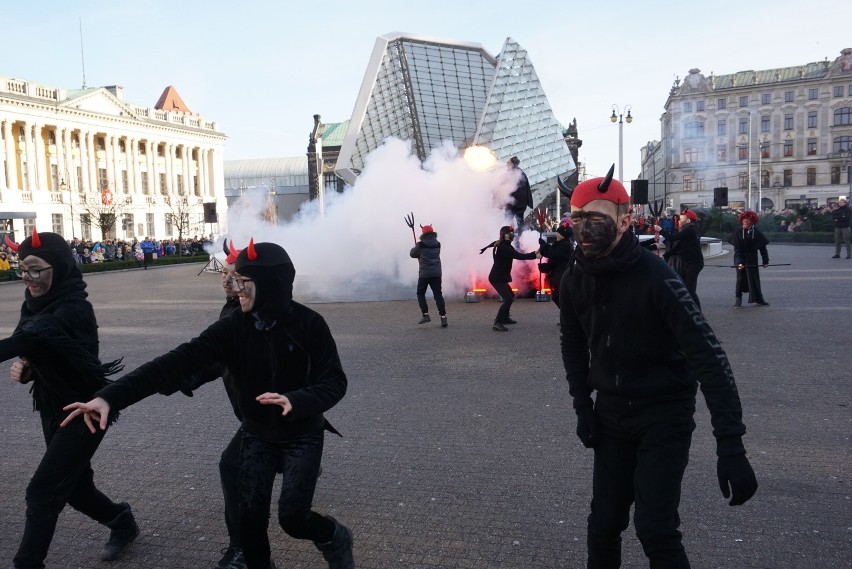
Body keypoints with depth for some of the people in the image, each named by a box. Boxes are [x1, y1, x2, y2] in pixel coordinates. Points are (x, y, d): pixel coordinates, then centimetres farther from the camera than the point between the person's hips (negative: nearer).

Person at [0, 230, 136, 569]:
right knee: (73, 484, 18)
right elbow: (35, 352, 14)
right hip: (53, 410, 9)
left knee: (43, 490, -6)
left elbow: (29, 337, -41)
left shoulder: (73, 310, -23)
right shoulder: (38, 305, 2)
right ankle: (121, 522, 41)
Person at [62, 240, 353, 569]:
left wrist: (295, 401, -41)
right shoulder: (233, 327, -15)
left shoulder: (309, 324, -20)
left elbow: (335, 382, -20)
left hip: (303, 435, -3)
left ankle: (335, 538, 26)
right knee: (249, 519, -2)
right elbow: (177, 362, -23)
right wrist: (110, 396, -33)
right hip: (257, 434, 3)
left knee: (292, 518, -8)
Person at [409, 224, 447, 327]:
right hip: (436, 273, 4)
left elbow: (412, 254, 3)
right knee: (438, 295, 3)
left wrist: (415, 247, 22)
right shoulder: (437, 244, 6)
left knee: (420, 293, 13)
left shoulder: (421, 245, -8)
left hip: (424, 273, -4)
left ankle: (425, 315, 4)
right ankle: (443, 317, -6)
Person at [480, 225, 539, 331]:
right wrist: (534, 255, -29)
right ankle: (497, 323, -19)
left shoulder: (502, 245, 11)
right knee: (508, 299, -17)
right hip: (497, 278, -11)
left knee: (510, 296, 24)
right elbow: (519, 256, -28)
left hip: (499, 277, 11)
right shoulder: (504, 247, -19)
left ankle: (505, 318, 34)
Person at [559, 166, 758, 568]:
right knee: (604, 522, 8)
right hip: (611, 415, 5)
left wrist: (731, 447, -30)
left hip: (664, 415, -4)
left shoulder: (655, 278, -23)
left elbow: (709, 358, -26)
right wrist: (582, 405, 4)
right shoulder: (574, 280, -5)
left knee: (654, 528, -9)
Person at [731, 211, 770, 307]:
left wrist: (765, 261, 4)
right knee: (740, 278, 3)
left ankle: (758, 299, 15)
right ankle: (738, 298, 12)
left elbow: (763, 248, 4)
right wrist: (739, 262, -18)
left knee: (754, 278, 5)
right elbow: (737, 250, -8)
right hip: (740, 260, 0)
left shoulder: (757, 233, -1)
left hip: (752, 260, 1)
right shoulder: (738, 233, -3)